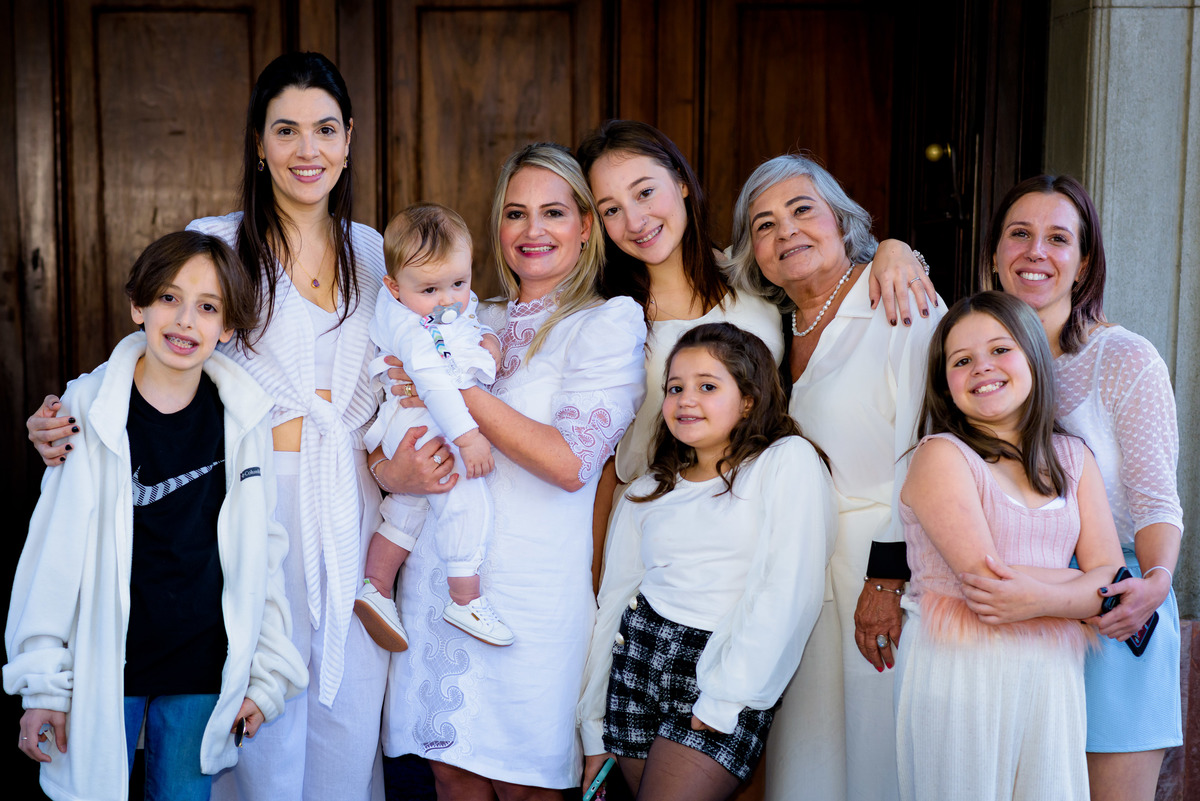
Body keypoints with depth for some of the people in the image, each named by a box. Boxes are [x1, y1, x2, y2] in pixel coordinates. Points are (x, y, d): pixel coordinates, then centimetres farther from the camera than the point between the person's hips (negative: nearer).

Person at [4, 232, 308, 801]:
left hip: (202, 669, 2)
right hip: (105, 664, -1)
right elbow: (55, 550, -4)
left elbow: (261, 549, 6)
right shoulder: (90, 408, -7)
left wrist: (266, 673, 6)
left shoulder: (243, 417, -1)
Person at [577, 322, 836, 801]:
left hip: (732, 673, -5)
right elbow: (613, 602, 14)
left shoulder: (788, 461, -1)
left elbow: (789, 591, -10)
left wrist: (725, 698, -15)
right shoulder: (646, 493, 15)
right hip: (639, 659, 5)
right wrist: (595, 735, 11)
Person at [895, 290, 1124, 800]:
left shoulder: (1072, 458, 11)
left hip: (1053, 676, 5)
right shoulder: (941, 455, -6)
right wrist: (1092, 585, -7)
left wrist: (1041, 598, -16)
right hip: (958, 675, -5)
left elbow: (1112, 575, 3)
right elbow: (982, 580, -16)